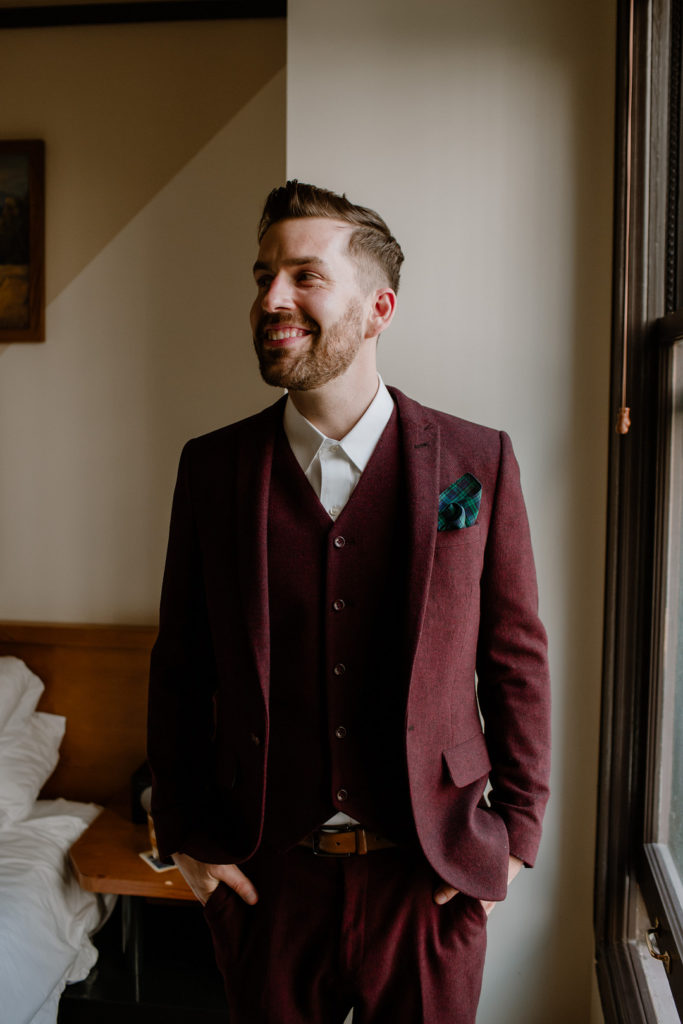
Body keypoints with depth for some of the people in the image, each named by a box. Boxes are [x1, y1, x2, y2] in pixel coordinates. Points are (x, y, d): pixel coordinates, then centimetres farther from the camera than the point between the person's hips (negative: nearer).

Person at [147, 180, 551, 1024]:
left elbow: (516, 657, -1)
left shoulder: (478, 462, -7)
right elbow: (180, 667, 2)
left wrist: (517, 830, -2)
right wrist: (185, 836, 2)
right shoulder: (211, 468, -3)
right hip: (262, 877, 2)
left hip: (430, 880, -1)